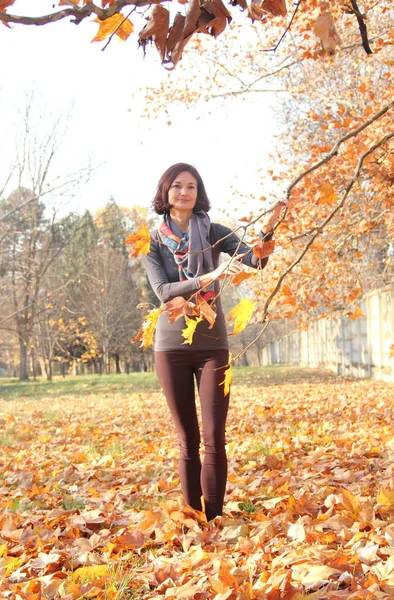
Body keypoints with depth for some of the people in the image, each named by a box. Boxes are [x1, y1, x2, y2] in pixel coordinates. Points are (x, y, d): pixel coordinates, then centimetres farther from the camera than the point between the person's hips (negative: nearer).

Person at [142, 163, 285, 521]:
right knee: (188, 441, 7)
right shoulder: (153, 242, 1)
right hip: (172, 346, 0)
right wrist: (208, 277, -28)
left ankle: (215, 518, 5)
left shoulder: (213, 233, 1)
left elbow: (257, 260, -12)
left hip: (212, 344, 0)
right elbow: (163, 291, -13)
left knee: (215, 439, -4)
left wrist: (266, 232, -34)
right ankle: (193, 516, 16)